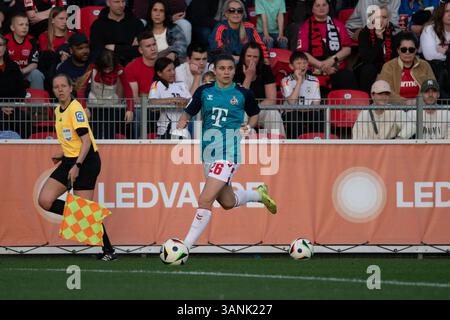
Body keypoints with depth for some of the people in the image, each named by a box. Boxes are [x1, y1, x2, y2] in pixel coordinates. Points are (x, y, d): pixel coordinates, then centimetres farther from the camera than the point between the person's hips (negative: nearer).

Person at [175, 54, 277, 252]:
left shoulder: (243, 94, 0)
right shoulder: (204, 91, 5)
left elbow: (254, 114, 17)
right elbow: (188, 113, 10)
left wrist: (249, 126, -3)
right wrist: (182, 123, -11)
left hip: (228, 152, -5)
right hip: (208, 152, 5)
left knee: (205, 201, -17)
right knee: (227, 202, 19)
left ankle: (185, 247, -14)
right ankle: (259, 194, 50)